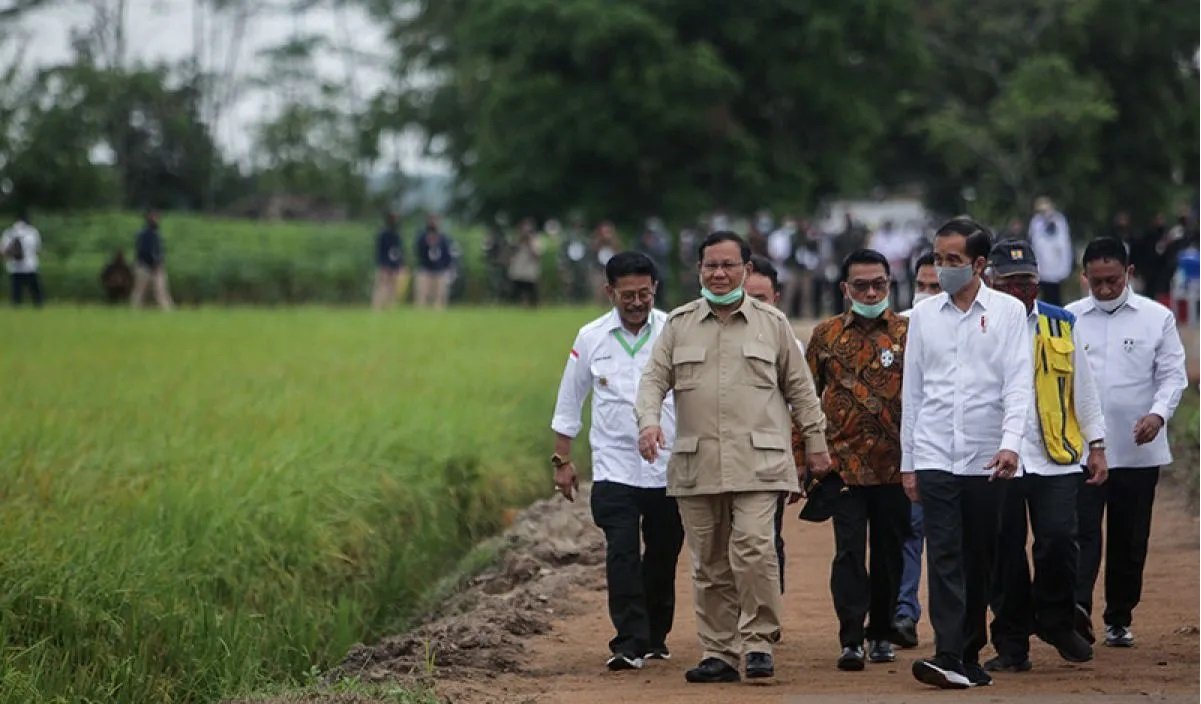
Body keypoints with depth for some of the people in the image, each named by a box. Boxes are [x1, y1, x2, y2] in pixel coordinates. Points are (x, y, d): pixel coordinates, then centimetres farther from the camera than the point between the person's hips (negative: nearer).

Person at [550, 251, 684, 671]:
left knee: (663, 557, 9)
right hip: (615, 468, 0)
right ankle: (629, 643, -13)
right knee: (622, 555, -12)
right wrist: (562, 460, 9)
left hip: (669, 467, 1)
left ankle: (655, 638, 24)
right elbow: (569, 403, 11)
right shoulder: (591, 338, 3)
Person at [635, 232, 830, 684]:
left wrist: (816, 443, 11)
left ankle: (759, 643, -7)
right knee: (709, 565, 5)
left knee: (754, 549, -18)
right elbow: (655, 378, 6)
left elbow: (799, 388, 13)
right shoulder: (679, 325, 12)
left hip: (757, 462, -2)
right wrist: (649, 419, -12)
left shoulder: (772, 323, 10)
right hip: (696, 465, 2)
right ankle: (719, 654, 12)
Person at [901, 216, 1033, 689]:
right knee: (944, 556, -8)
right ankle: (949, 657, -16)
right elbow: (912, 390, 12)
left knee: (979, 561, 5)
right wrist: (907, 463, 11)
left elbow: (1019, 382, -6)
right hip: (934, 455, 1)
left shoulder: (1008, 312, 1)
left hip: (987, 459, -1)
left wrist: (1010, 442, -20)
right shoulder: (923, 315, 9)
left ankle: (970, 655, 14)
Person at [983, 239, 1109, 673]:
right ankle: (1011, 645, 11)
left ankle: (1057, 622, 14)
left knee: (1058, 539, -9)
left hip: (1056, 457, 1)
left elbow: (1083, 388, 14)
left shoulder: (1062, 324, 10)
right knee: (1005, 551, 1)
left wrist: (1096, 445, 10)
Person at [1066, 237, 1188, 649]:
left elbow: (1173, 375, 2)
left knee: (1130, 539, 8)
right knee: (1082, 530, -14)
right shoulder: (1068, 319, 5)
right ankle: (1077, 608, -27)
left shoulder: (1157, 318, 3)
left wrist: (1159, 414, -16)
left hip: (1138, 449, 1)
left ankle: (1119, 619, 18)